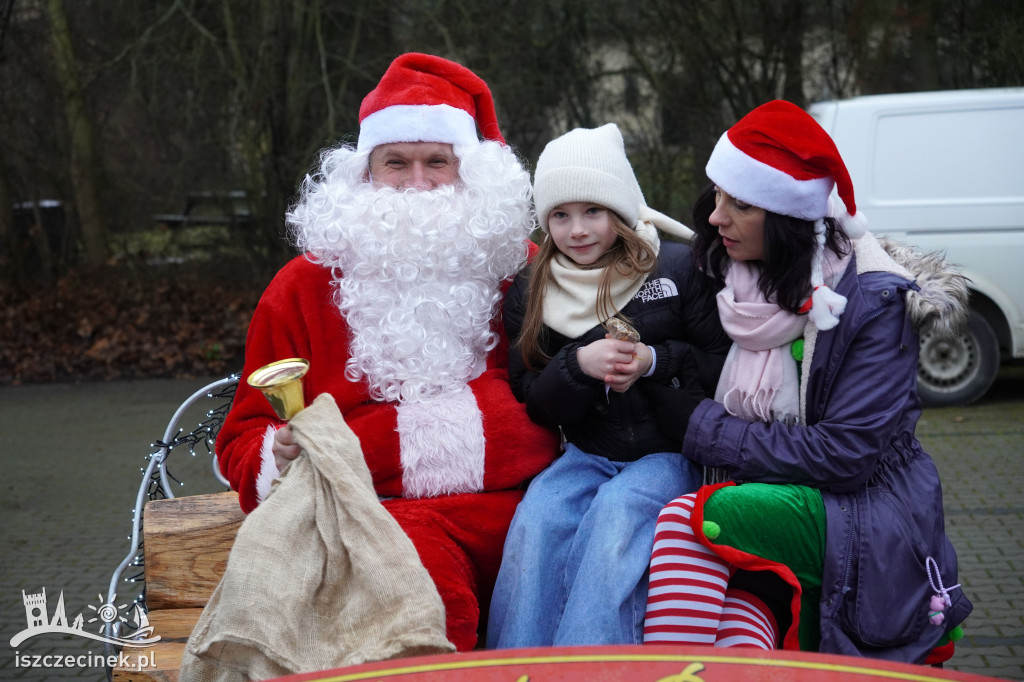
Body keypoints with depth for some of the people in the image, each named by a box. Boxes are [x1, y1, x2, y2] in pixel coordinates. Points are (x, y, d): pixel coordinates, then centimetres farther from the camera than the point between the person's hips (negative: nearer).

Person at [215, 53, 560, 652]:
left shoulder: (519, 269, 15)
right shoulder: (303, 286, 13)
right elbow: (246, 439, 15)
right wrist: (280, 457, -7)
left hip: (499, 509, 1)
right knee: (420, 555, -34)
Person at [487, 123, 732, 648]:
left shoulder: (680, 269, 1)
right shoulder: (530, 293, 9)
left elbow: (724, 364, 1)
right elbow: (533, 403, 6)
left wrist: (655, 362, -16)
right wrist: (579, 365, -15)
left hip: (668, 452, -3)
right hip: (586, 455, 3)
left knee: (615, 512, -33)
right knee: (535, 519, -28)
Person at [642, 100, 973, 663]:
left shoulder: (875, 299, -12)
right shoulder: (730, 278, 6)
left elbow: (845, 452, -17)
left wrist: (710, 432, -13)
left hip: (863, 521, -4)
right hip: (760, 498, 4)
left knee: (685, 520, -29)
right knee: (737, 639, -30)